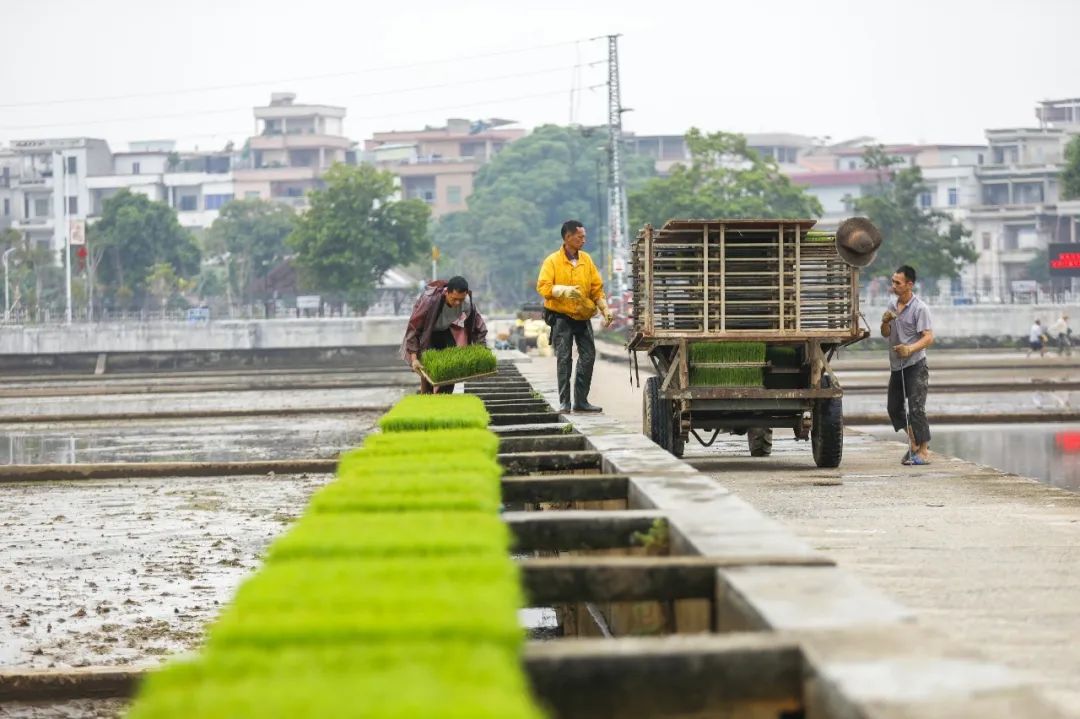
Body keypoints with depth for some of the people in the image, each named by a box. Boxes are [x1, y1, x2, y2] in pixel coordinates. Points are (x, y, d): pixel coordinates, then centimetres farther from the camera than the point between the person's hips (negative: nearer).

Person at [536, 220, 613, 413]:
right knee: (564, 359, -5)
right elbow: (543, 287, -15)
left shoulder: (586, 259, 9)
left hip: (583, 317, 5)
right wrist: (564, 291, -28)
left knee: (588, 356, 3)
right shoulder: (553, 261, -6)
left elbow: (596, 288, 12)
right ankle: (564, 402, -2)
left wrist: (605, 309, 2)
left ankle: (581, 400, 12)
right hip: (561, 317, -5)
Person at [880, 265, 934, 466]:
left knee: (916, 408, -12)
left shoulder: (920, 308, -12)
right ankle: (914, 443, 28)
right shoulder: (892, 305, 10)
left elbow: (929, 337, -17)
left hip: (915, 365, -8)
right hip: (896, 366, 8)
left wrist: (910, 349, -34)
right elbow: (885, 334, 16)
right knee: (894, 408, 12)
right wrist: (885, 322, -6)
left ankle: (923, 451, -5)